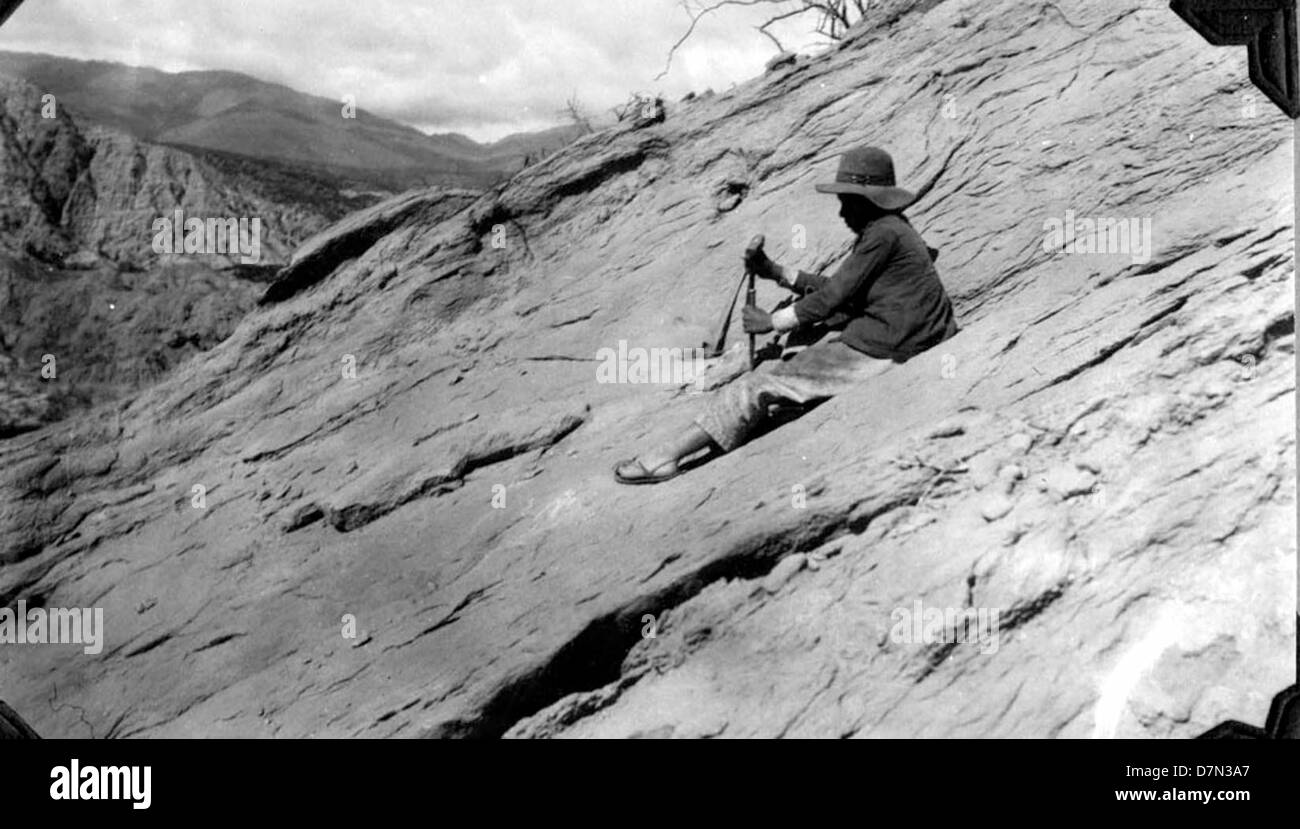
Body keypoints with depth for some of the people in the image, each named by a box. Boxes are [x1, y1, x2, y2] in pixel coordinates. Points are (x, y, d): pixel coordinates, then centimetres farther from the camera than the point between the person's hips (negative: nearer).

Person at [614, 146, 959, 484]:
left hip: (875, 353, -10)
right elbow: (838, 288, 19)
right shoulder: (890, 229, 16)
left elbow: (833, 296, -15)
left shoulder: (884, 234, -15)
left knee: (764, 383, -10)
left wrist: (772, 322, -4)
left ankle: (667, 457, -10)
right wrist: (776, 273, 11)